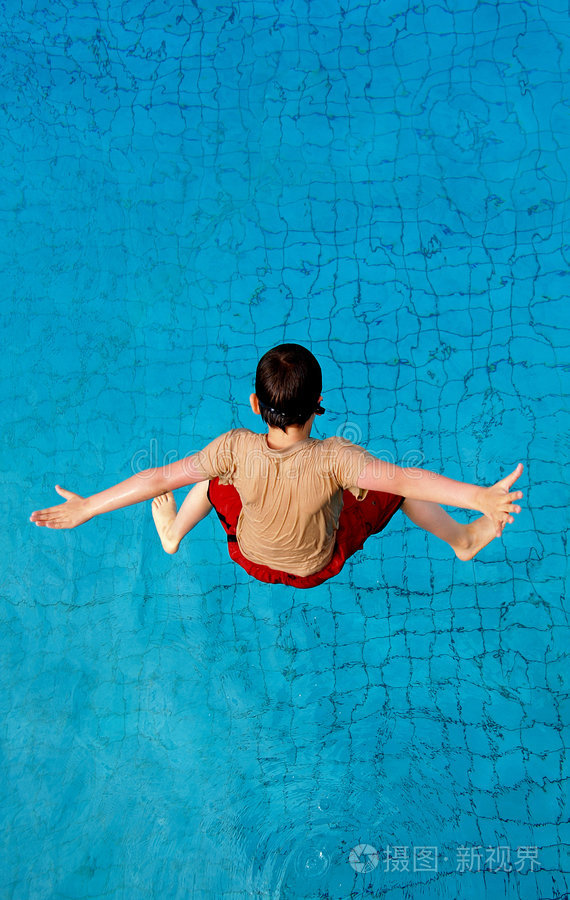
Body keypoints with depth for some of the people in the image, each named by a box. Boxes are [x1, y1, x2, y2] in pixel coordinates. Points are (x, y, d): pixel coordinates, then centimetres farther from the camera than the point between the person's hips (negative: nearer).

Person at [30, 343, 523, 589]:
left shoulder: (237, 449, -33)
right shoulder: (335, 459, -38)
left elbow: (160, 477, -27)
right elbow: (402, 476, -46)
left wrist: (87, 507, -19)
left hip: (251, 560, 2)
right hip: (320, 568, -1)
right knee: (401, 488, 12)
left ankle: (173, 534, 48)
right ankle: (462, 540, 36)